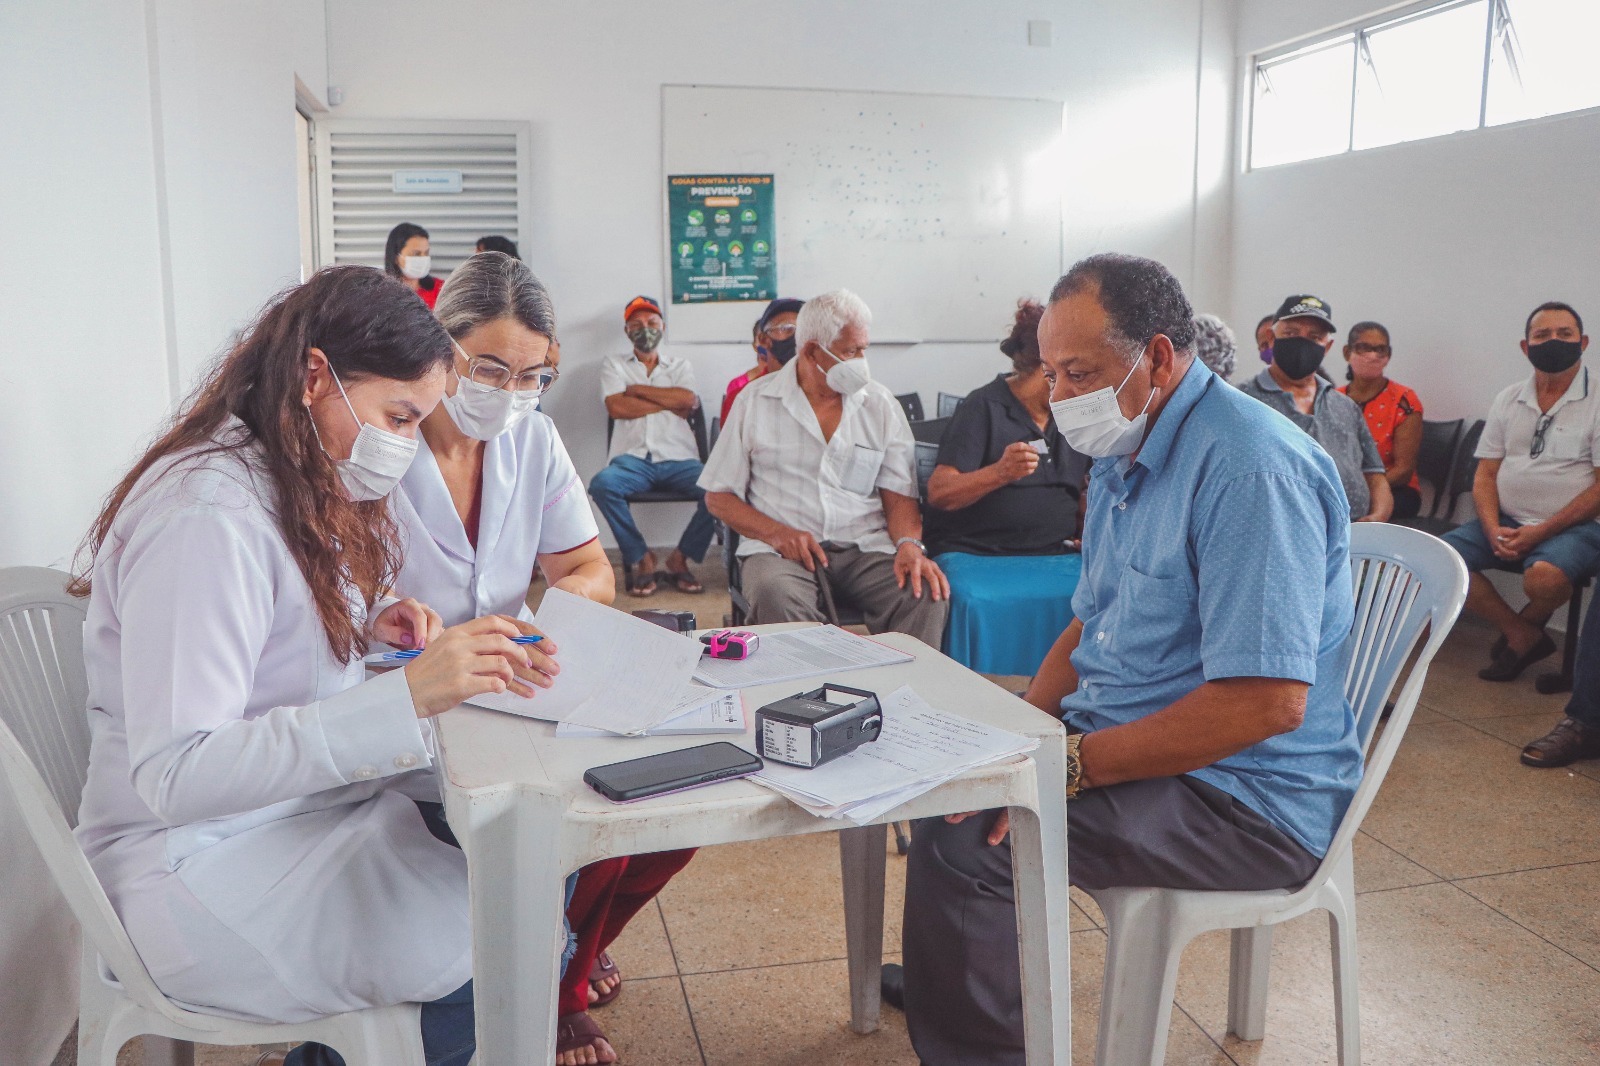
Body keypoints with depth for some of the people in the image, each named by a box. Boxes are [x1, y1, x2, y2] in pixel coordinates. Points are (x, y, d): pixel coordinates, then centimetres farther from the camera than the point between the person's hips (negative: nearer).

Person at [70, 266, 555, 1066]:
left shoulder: (303, 484, 5)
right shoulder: (209, 513, -24)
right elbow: (172, 775, -28)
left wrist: (368, 626, -3)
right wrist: (407, 695, -37)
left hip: (315, 788, 9)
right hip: (201, 861, -9)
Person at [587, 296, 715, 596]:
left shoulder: (680, 365, 23)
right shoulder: (614, 366, 20)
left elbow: (688, 400, -1)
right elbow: (616, 408, -1)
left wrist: (637, 389, 3)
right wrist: (669, 404, 2)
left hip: (678, 458, 1)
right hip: (633, 458, -1)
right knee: (602, 484, -35)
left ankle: (680, 559, -9)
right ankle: (642, 559, -16)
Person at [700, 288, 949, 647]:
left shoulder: (881, 405, 12)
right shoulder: (756, 401, 6)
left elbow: (899, 495, 8)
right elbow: (718, 496, 6)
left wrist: (909, 545, -15)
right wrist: (777, 533, -12)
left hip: (866, 549, 2)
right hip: (783, 549, -1)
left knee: (926, 594, -28)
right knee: (774, 595, -36)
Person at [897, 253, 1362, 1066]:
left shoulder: (1249, 466, -23)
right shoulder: (1123, 454, 9)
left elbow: (1268, 701, -29)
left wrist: (1066, 766, -26)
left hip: (1248, 797, -10)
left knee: (959, 839, -24)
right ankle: (955, 966, 35)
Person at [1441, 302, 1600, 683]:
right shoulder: (1508, 400, 12)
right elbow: (1485, 473, 9)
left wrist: (1540, 532, -18)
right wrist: (1493, 529, -9)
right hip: (1506, 522, 5)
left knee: (1544, 577, -36)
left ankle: (1524, 625, 4)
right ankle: (1525, 637, -4)